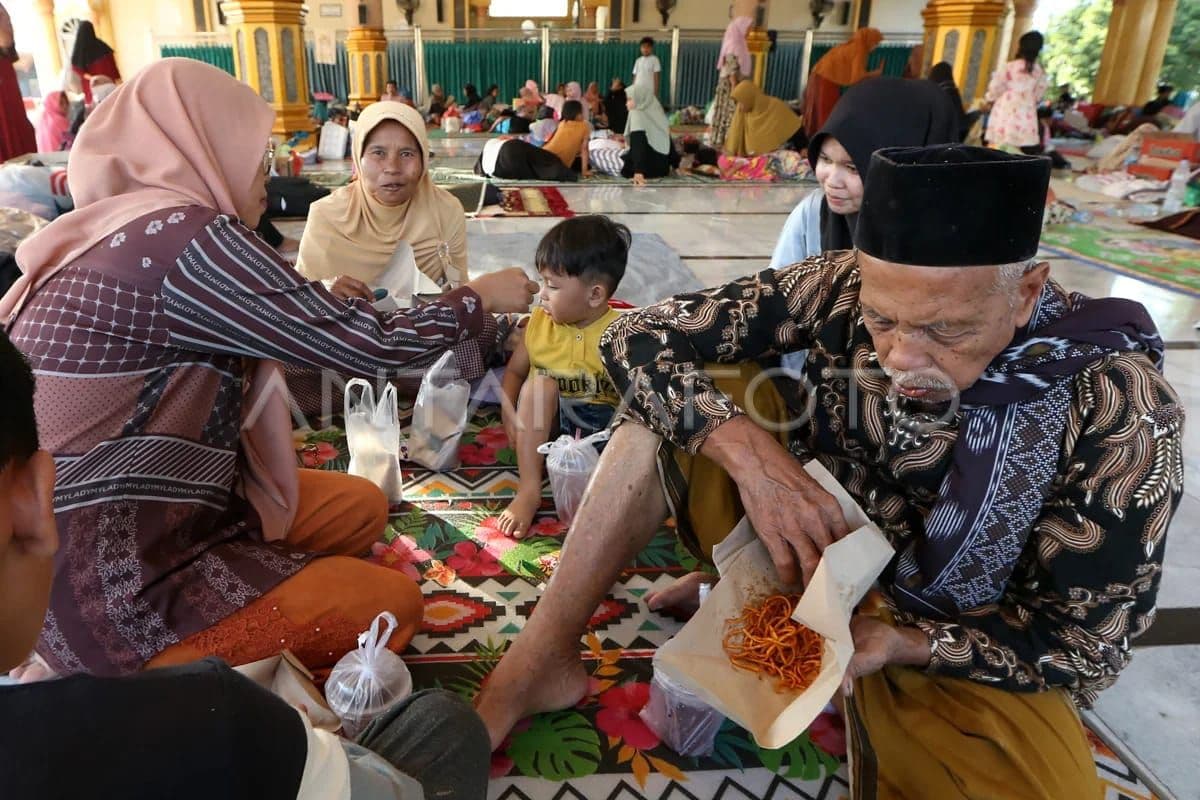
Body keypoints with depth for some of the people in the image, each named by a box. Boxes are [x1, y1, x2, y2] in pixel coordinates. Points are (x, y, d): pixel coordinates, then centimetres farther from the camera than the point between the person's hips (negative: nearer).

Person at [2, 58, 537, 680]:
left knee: (361, 505, 13)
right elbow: (373, 348, -19)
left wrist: (319, 311, 12)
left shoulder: (120, 229, 7)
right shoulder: (184, 236, -21)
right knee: (392, 602, 0)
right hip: (110, 591, -9)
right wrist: (480, 298, -3)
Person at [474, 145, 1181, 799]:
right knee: (688, 397, -17)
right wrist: (750, 452, -35)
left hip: (953, 644, -1)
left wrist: (897, 642, -32)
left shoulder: (1120, 408, -24)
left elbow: (1086, 643, -16)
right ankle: (544, 655, -14)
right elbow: (638, 337, -19)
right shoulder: (845, 287, -19)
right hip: (808, 553, 2)